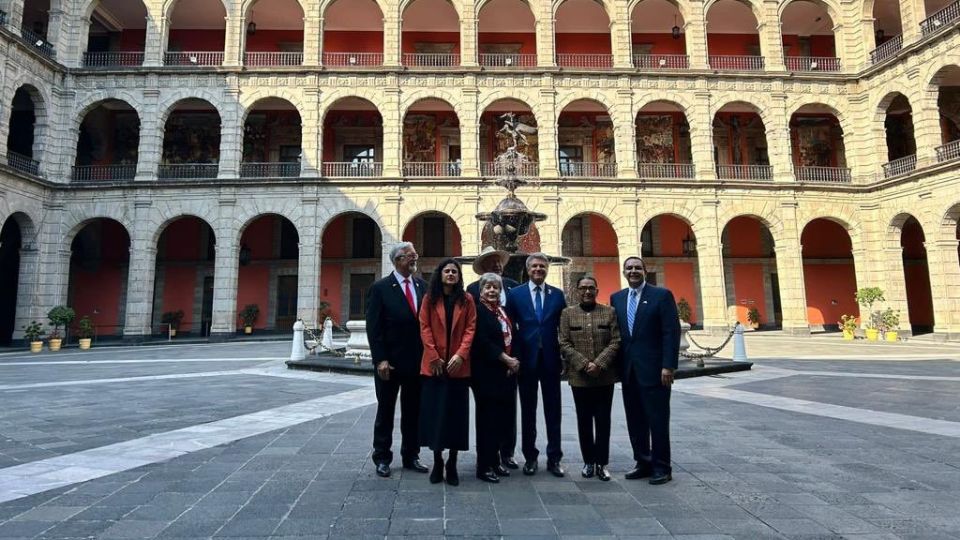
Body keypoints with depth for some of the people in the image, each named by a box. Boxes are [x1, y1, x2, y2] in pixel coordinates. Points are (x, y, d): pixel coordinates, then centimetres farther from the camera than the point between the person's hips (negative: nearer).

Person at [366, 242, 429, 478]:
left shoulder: (422, 286, 5)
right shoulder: (380, 288, -6)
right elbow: (373, 328, -9)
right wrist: (380, 360, -14)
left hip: (417, 361, 4)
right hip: (390, 362, -4)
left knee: (413, 412, 13)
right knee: (385, 411, 10)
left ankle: (410, 456, 26)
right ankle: (382, 458, 23)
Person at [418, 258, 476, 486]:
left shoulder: (466, 300, 5)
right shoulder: (429, 299, 5)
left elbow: (470, 329, -1)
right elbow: (425, 328, 0)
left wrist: (460, 355, -13)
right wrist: (434, 357, -9)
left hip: (458, 365, 0)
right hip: (433, 365, 0)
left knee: (456, 413, 4)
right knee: (434, 412, 4)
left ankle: (452, 464, 15)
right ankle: (437, 462, 17)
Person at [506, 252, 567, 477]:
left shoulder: (557, 294, 6)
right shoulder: (515, 294, 3)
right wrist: (514, 357, -6)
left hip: (551, 359, 1)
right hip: (527, 359, -1)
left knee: (553, 410, 6)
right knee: (528, 410, 9)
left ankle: (554, 458, 17)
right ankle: (530, 456, 21)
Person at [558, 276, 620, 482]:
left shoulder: (610, 312, 6)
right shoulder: (568, 314, 5)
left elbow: (615, 342, -2)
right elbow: (564, 344, -2)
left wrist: (599, 364, -13)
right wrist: (584, 364, -13)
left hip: (605, 376, 0)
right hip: (579, 377, 0)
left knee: (603, 420, 5)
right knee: (584, 420, 8)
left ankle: (602, 463, 14)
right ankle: (588, 461, 20)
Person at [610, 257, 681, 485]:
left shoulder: (661, 295, -3)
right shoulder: (616, 298, 11)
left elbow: (672, 332, -8)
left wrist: (668, 366, -14)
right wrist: (618, 365, 6)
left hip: (653, 369, -5)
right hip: (628, 370, 5)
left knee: (658, 420, 2)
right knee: (634, 420, 10)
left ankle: (662, 467, 15)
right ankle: (643, 463, 23)